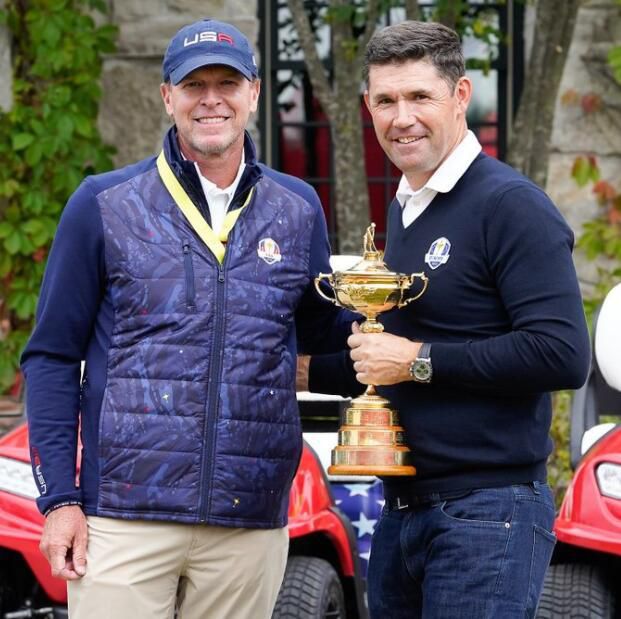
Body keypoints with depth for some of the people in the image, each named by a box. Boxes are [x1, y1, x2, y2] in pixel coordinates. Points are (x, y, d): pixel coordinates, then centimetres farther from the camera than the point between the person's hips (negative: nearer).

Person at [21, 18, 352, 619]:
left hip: (250, 524, 3)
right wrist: (59, 499, -4)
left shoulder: (297, 209, 11)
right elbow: (53, 357, 4)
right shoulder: (104, 205, 3)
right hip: (125, 517, -2)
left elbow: (318, 330, 22)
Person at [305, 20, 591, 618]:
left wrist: (419, 361, -18)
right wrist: (308, 368, 20)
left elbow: (562, 355, -21)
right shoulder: (404, 208, 16)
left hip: (485, 516, -8)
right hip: (401, 512, 9)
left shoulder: (511, 205, -12)